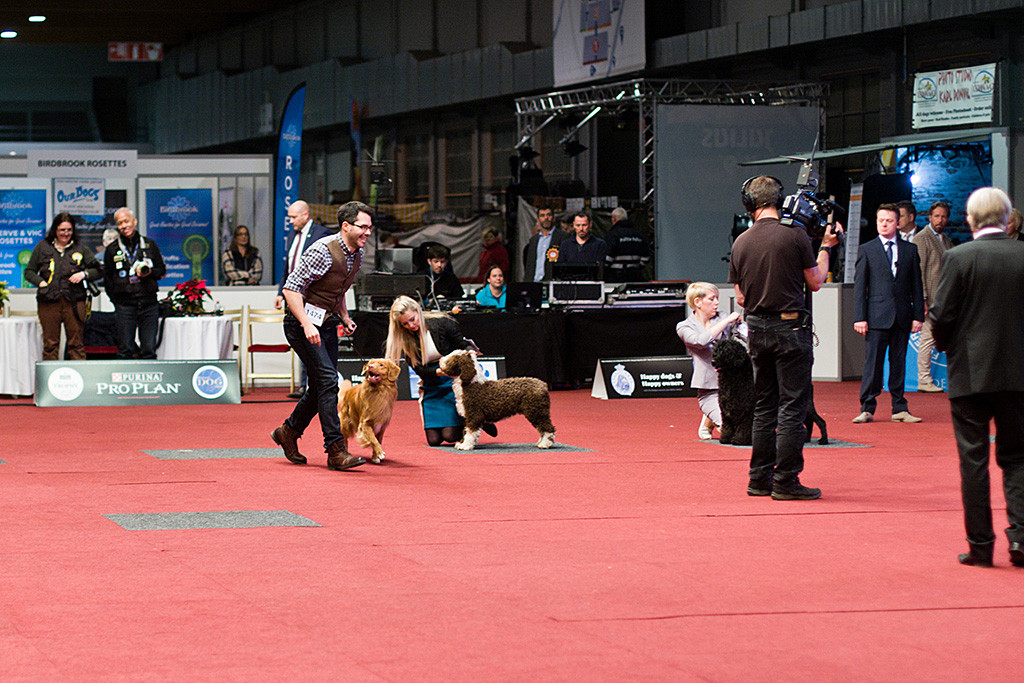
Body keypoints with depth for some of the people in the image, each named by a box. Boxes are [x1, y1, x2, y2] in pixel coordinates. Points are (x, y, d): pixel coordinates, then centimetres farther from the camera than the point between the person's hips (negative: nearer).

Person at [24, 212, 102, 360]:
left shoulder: (80, 249, 11)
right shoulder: (42, 247, 10)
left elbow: (98, 270, 13)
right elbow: (29, 271, 14)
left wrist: (83, 274, -5)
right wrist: (40, 282, -5)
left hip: (74, 302, 0)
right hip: (48, 302, 0)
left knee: (76, 343, -1)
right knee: (50, 344, 2)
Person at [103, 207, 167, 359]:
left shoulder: (150, 245, 11)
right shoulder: (112, 250, 9)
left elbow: (162, 271, 15)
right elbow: (107, 279, 10)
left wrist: (149, 272, -7)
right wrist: (117, 302, 2)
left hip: (149, 306, 1)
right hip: (124, 306, 0)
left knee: (149, 350, -1)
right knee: (125, 350, -3)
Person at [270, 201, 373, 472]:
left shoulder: (356, 254, 7)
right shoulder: (323, 251, -21)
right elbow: (291, 288, -22)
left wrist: (345, 317, 10)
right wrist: (307, 325, -29)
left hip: (327, 323, 9)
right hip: (303, 321, -9)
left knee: (322, 384, 9)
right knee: (328, 380, -16)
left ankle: (289, 432, 30)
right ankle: (336, 451, -16)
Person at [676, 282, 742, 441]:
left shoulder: (722, 319, 14)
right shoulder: (685, 327, 2)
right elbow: (701, 341, -19)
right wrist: (727, 321, -15)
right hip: (709, 390, -5)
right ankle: (709, 421, 12)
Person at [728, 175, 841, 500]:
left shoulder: (741, 242, 3)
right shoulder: (794, 235, -10)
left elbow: (740, 297, 8)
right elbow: (815, 282, -1)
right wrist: (826, 247, 12)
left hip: (757, 330, 5)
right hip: (790, 327, -5)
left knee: (764, 406, 13)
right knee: (792, 406, -2)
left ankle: (759, 478, 15)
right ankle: (786, 480, -4)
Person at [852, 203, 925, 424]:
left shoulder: (910, 250, 10)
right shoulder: (866, 250, 4)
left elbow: (916, 285, 11)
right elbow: (859, 286, 2)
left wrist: (918, 315, 4)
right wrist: (859, 318, -6)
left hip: (902, 316, 2)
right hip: (877, 316, -2)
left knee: (899, 363, 7)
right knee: (873, 363, -3)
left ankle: (900, 408, 13)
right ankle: (867, 409, 2)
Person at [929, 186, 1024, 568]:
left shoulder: (959, 258, -10)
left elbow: (941, 315, -9)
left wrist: (945, 345, 10)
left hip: (970, 373, -2)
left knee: (973, 459, 5)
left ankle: (980, 545, 6)